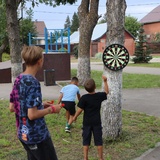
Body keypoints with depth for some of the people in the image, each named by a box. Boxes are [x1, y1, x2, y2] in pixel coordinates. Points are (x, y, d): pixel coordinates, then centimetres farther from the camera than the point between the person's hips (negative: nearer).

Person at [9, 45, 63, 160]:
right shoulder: (33, 82, -22)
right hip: (37, 135, -8)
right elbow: (32, 115, -25)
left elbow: (12, 108, 10)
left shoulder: (18, 80, 3)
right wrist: (51, 109, -10)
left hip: (23, 133, 8)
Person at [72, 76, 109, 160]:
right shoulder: (99, 96, -6)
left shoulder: (84, 98, -15)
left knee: (86, 140, 8)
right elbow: (106, 92, 14)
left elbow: (80, 109, -12)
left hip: (87, 122, -1)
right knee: (98, 140, 10)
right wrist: (105, 81, 18)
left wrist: (75, 117, 3)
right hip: (97, 122, 2)